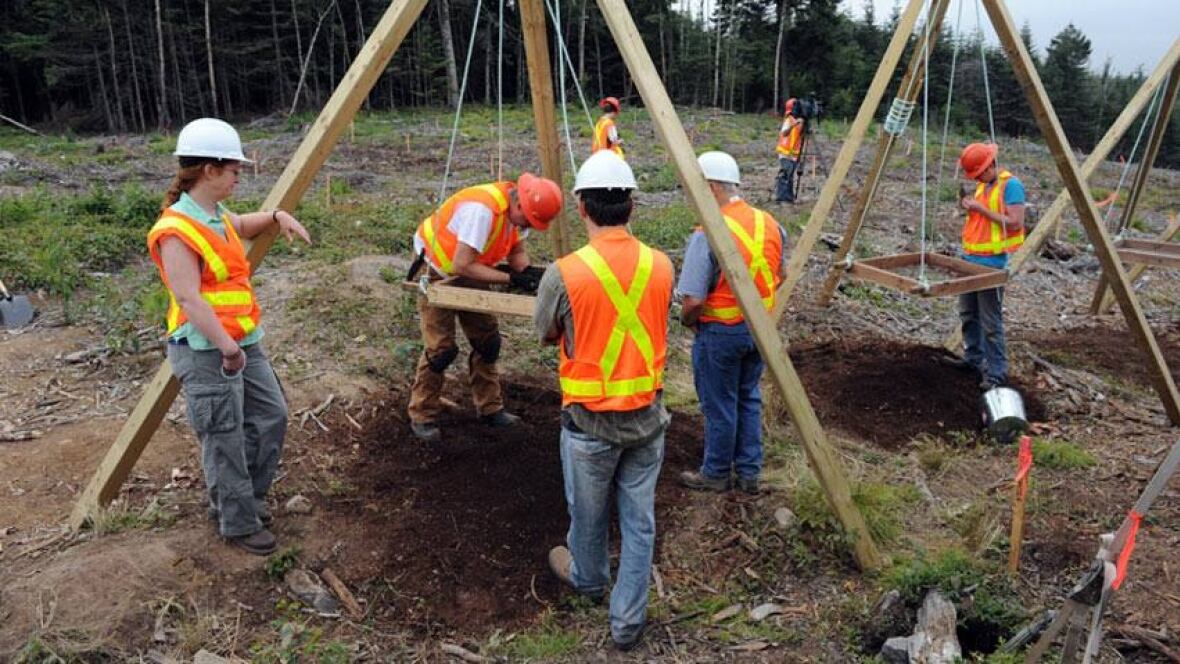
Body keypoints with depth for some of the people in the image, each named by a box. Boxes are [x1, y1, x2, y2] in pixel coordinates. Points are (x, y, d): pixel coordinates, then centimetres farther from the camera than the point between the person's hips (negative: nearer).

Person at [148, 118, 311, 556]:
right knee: (226, 442, 1)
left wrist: (278, 217, 15)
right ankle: (238, 523, 17)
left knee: (271, 416, 16)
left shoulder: (215, 215, 10)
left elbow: (242, 226, 34)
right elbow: (189, 298, -25)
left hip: (244, 341, 10)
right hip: (205, 352, -10)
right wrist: (226, 346, -32)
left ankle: (239, 500, 32)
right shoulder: (177, 231, -19)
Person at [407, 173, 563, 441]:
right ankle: (422, 417, 8)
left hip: (470, 274, 8)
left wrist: (527, 272, -21)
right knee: (440, 348, -9)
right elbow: (462, 266, -37)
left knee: (487, 340, 6)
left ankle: (490, 409, 19)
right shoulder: (482, 210, -37)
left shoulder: (519, 209, -11)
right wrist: (510, 278, -33)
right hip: (436, 270, -8)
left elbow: (517, 250, 0)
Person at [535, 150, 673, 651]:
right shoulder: (661, 266, -6)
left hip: (590, 419, -3)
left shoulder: (564, 274, -18)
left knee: (588, 513, 22)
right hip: (647, 415, 3)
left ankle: (586, 577, 48)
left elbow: (546, 335, 0)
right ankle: (628, 621, 24)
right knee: (639, 520, 15)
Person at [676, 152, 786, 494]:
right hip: (760, 327, 7)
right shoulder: (769, 223, -2)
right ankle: (749, 472, 30)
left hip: (720, 331, -7)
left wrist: (687, 320, -4)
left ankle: (716, 474, 27)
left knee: (719, 405, 10)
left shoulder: (707, 235, -24)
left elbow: (692, 301, -25)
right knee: (749, 398, 20)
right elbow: (780, 275, 11)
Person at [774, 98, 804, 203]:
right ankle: (780, 197, -13)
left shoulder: (799, 121, 14)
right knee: (783, 175, -12)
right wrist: (794, 124, -36)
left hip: (794, 154, 8)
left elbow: (801, 136, 14)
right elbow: (784, 133, -25)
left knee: (790, 176, 10)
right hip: (786, 153, -8)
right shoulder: (789, 120, -8)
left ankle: (789, 197, 13)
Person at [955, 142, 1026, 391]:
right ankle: (974, 358, 30)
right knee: (968, 313, 17)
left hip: (992, 262, -9)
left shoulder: (1011, 185, -12)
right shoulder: (982, 185, 13)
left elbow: (1014, 223, -20)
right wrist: (970, 207, 3)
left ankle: (996, 372, 0)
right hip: (970, 258, 9)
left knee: (991, 322, -7)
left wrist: (981, 209, -19)